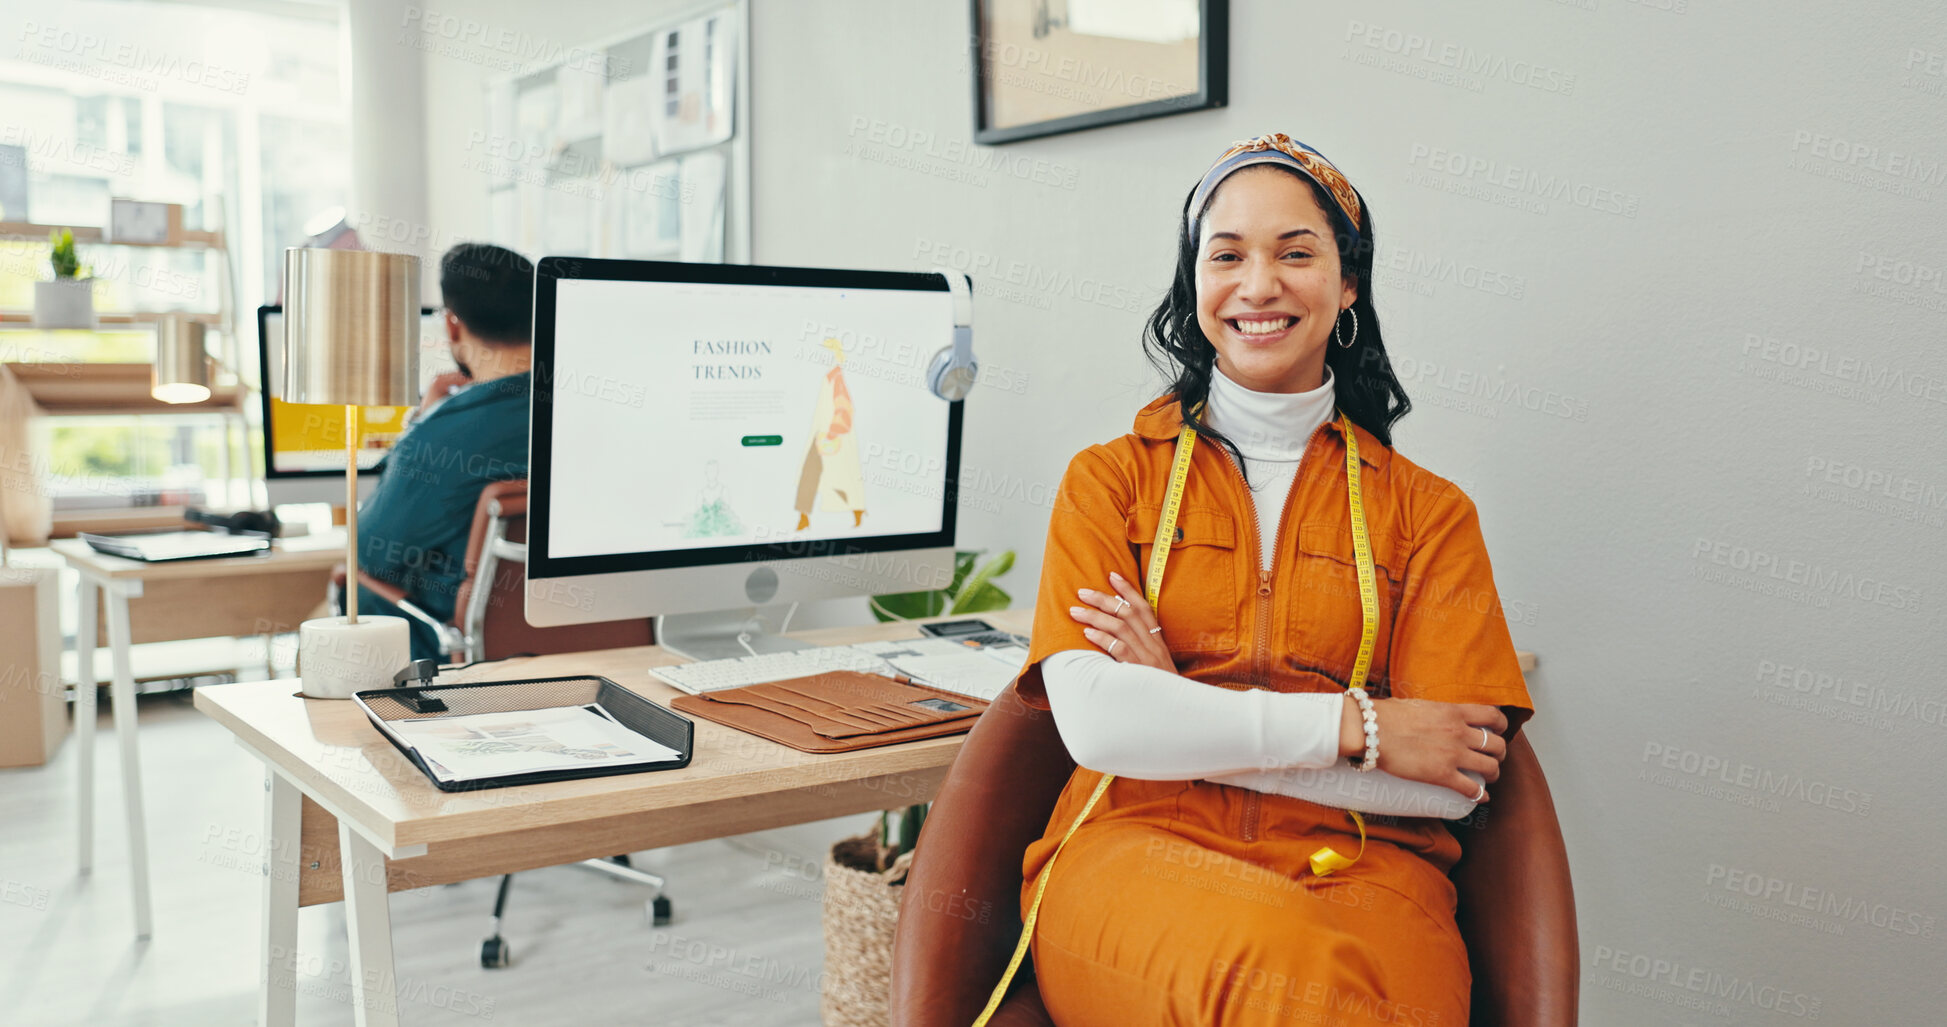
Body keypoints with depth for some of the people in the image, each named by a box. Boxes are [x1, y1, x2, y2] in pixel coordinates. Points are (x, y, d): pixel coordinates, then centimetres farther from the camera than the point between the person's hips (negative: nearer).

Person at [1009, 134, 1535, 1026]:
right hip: (1141, 848, 0)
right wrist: (1354, 726, -8)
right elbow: (1093, 719, -5)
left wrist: (1181, 714, -6)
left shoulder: (1428, 512, 12)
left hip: (1358, 864, 1)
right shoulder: (1110, 480, 10)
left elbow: (1459, 782, 0)